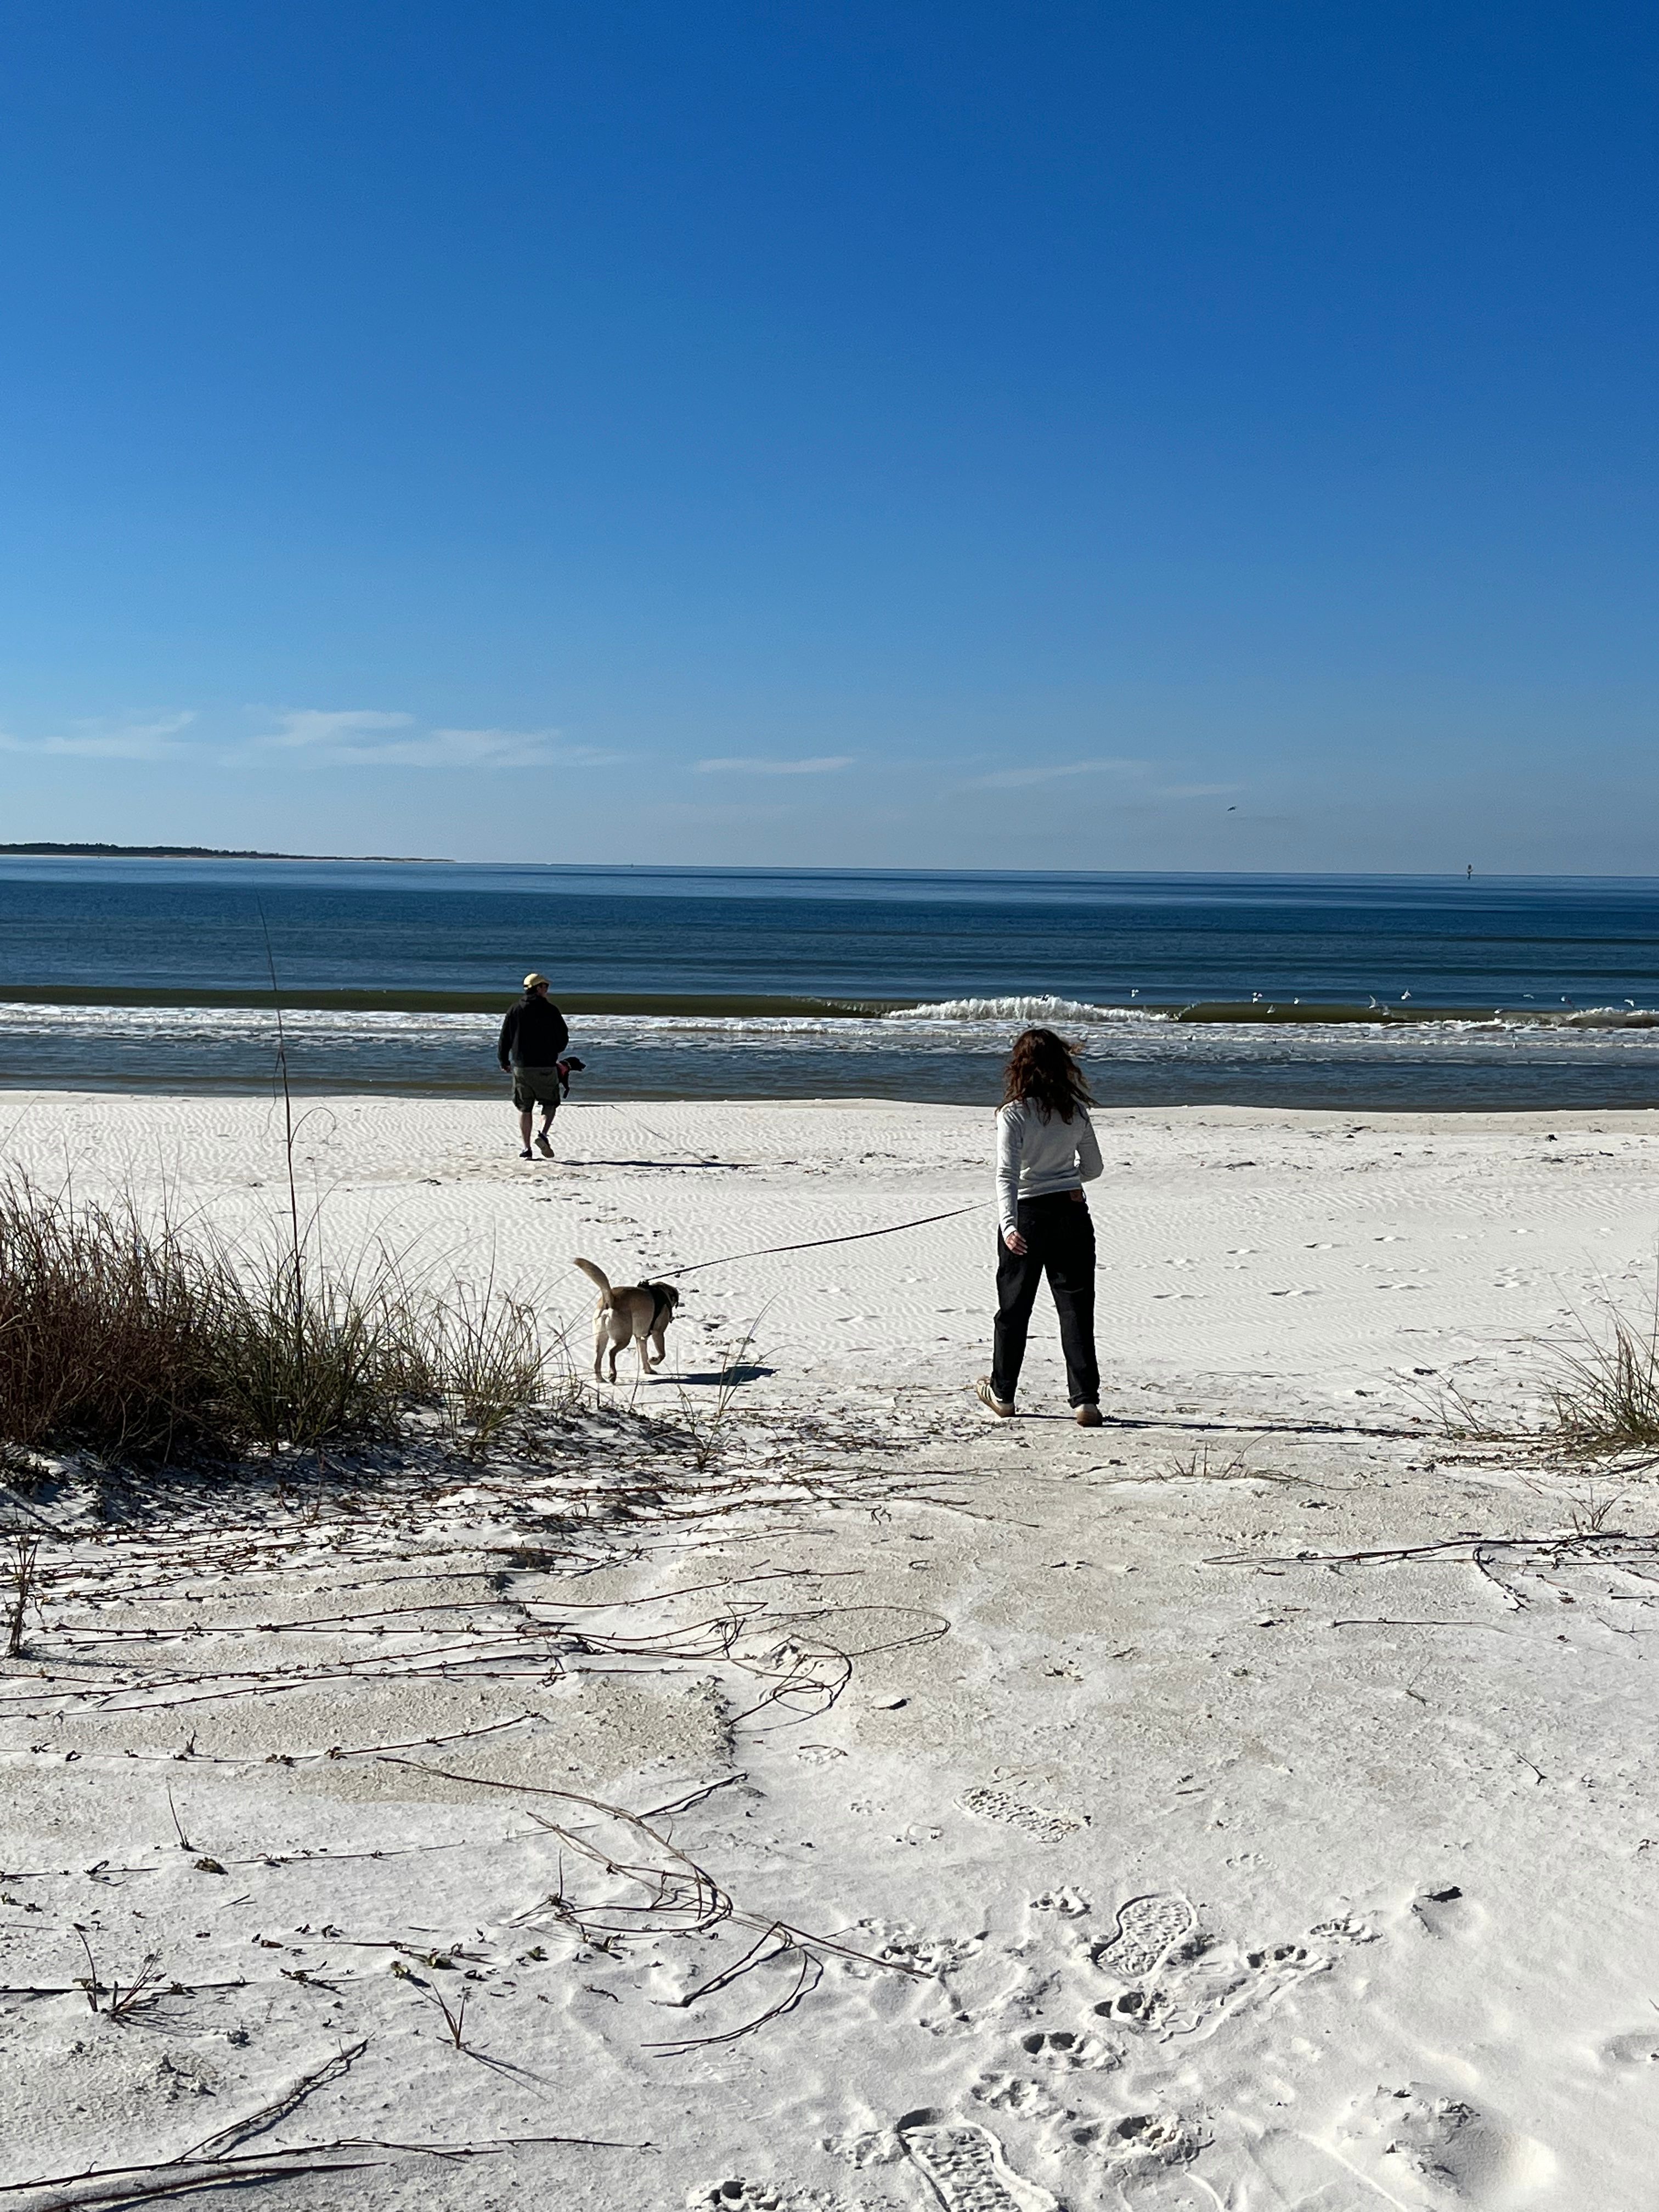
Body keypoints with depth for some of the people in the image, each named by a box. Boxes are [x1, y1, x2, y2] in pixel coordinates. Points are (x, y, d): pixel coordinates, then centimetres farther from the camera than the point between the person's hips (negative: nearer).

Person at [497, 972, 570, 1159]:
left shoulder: (514, 1011, 2)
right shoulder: (550, 1010, -4)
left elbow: (504, 1039, 5)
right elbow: (563, 1039, 2)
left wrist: (504, 1062, 20)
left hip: (521, 1068, 2)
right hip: (546, 1068, -2)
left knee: (525, 1109, 11)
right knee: (550, 1105, 12)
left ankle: (526, 1149, 8)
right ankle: (543, 1134, -13)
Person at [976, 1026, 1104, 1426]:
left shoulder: (1013, 1114, -10)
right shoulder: (1075, 1111, 1)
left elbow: (1007, 1174, -20)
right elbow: (1092, 1168, 11)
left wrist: (1008, 1224, -28)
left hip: (1027, 1216, -2)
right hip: (1072, 1213, 2)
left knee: (1014, 1307, 12)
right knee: (1076, 1307, 4)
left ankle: (1002, 1393, 26)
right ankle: (1085, 1399, -2)